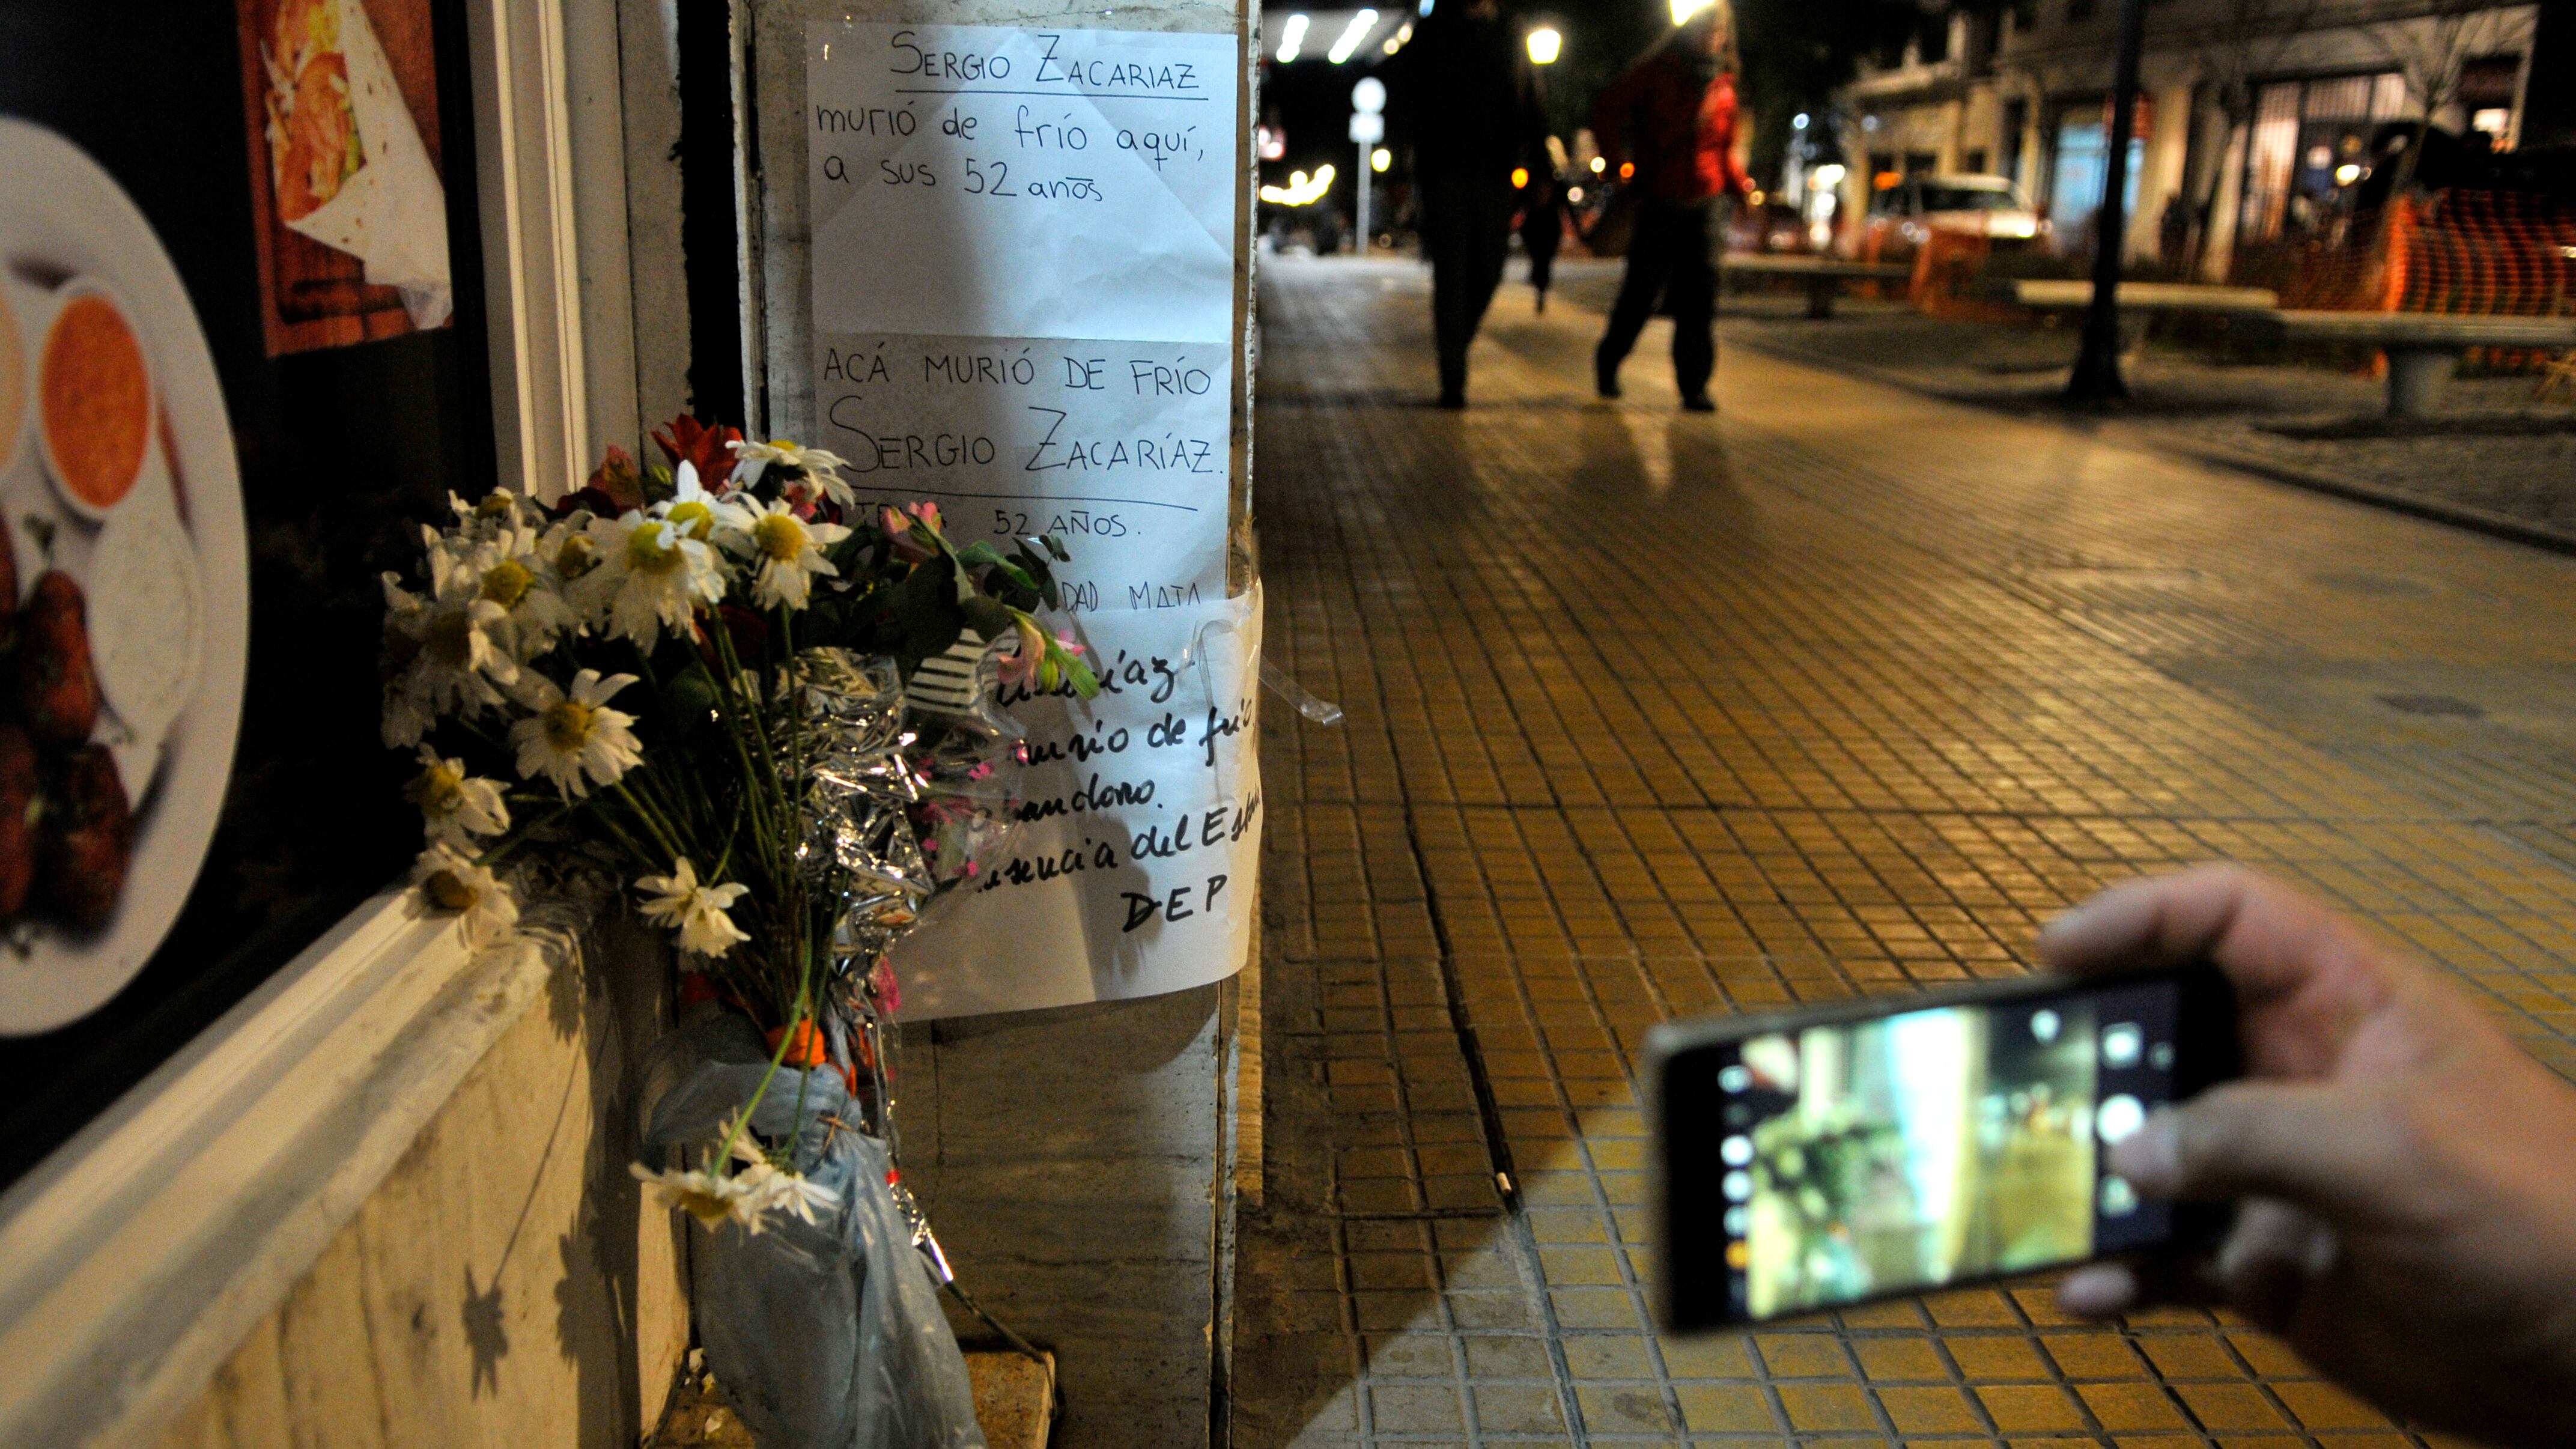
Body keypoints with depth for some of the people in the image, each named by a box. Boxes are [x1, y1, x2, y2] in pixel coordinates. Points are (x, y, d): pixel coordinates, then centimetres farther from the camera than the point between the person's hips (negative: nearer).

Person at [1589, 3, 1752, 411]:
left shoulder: (1722, 87, 15)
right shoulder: (1657, 71, 2)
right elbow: (1607, 110, -1)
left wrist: (1741, 187, 6)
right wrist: (1620, 166, -9)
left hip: (1704, 205, 3)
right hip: (1658, 202, -3)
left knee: (1699, 296, -4)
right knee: (1642, 290, 2)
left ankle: (1694, 385, -2)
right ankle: (1608, 361, 25)